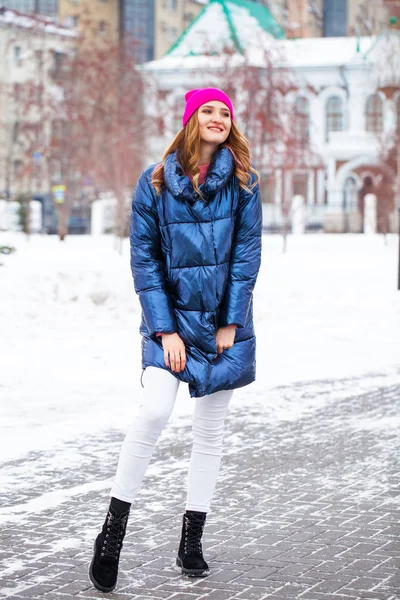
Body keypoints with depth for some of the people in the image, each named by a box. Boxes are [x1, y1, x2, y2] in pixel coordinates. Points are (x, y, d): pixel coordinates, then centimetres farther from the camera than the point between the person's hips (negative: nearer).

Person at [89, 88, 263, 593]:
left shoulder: (242, 180, 1)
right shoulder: (155, 182, -1)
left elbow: (247, 252, -1)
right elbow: (144, 257, -2)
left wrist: (231, 322, -7)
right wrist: (165, 329, -9)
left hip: (224, 319, 2)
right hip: (171, 315, -2)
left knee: (210, 429, 6)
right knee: (155, 410, -20)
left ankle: (191, 541, 17)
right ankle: (113, 530, -9)